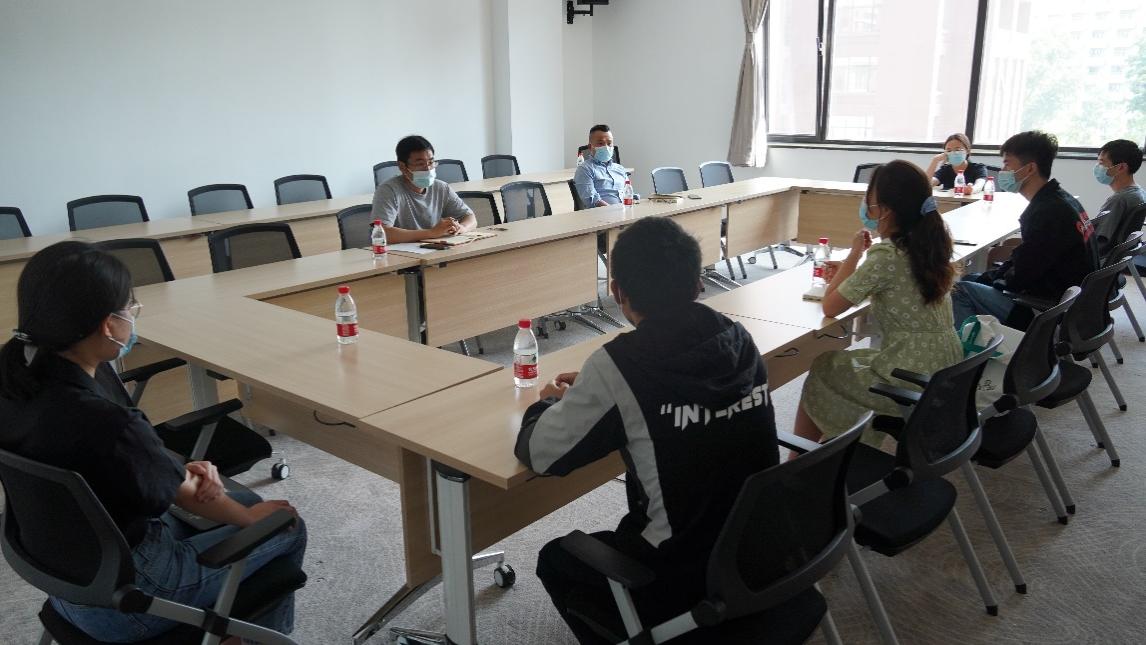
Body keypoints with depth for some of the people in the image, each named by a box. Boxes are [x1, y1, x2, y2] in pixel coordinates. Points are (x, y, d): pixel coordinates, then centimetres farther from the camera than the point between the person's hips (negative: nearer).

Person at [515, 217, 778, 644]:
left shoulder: (619, 364, -22)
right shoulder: (738, 339, -4)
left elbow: (538, 455, -12)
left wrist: (550, 403, 8)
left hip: (685, 576, -6)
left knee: (556, 561, 22)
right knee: (623, 539, 33)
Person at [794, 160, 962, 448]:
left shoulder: (885, 256, -20)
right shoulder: (930, 245, 4)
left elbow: (830, 307, -10)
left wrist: (854, 254, -1)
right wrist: (852, 270, 12)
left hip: (911, 383, -8)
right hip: (944, 374, 8)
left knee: (821, 371, 15)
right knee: (846, 363, 27)